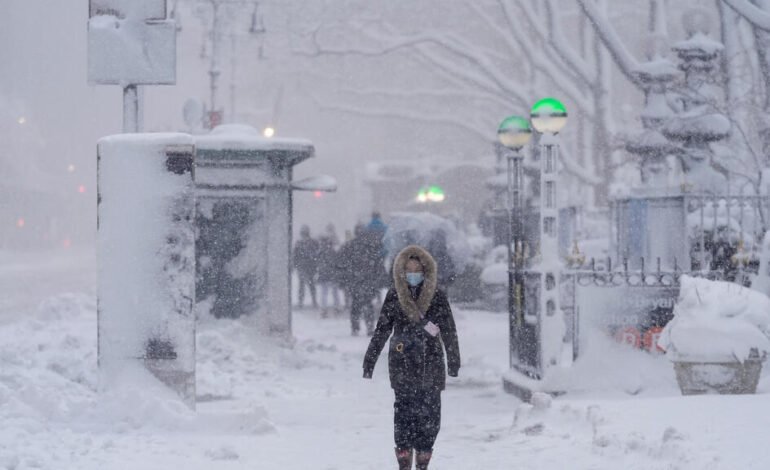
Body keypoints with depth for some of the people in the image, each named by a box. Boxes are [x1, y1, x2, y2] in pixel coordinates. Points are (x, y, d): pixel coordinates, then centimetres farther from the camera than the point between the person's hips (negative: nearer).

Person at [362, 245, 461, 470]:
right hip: (402, 365, 0)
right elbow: (381, 331, 8)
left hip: (431, 364, 0)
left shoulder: (437, 296, 3)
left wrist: (454, 362, 8)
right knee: (404, 410, -5)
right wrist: (369, 361, 6)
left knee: (430, 413, -1)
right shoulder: (394, 296, 4)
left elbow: (449, 332, 7)